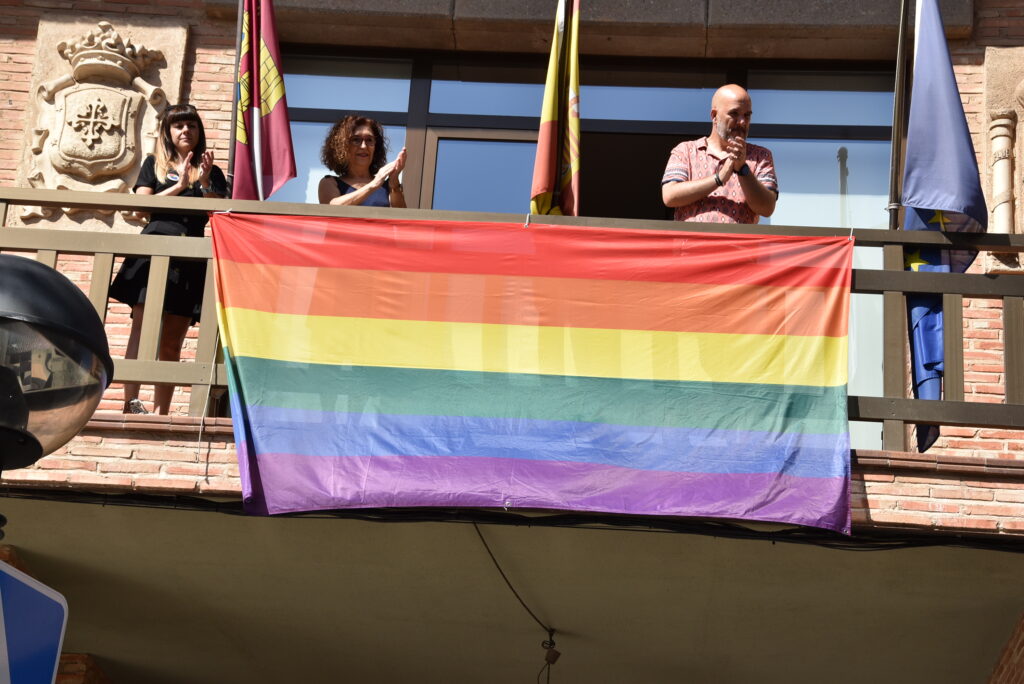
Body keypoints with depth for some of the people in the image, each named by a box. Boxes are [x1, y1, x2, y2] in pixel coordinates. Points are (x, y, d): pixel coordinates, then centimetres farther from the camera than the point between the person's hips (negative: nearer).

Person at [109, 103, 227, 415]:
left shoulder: (211, 172, 17)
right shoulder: (154, 164, 15)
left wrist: (204, 183, -9)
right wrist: (180, 186, -7)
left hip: (190, 258, 2)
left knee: (172, 342, 1)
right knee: (143, 329, -16)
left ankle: (160, 413, 0)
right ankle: (131, 403, -25)